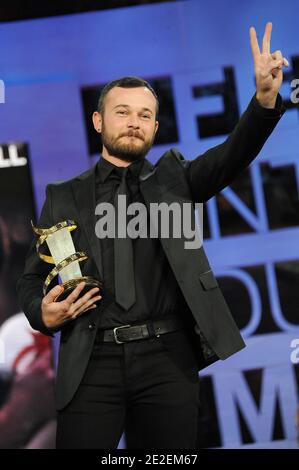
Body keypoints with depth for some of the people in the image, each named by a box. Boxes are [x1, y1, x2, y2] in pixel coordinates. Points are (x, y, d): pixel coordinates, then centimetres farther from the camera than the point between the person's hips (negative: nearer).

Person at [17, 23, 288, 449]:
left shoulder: (172, 179, 12)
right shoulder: (65, 198, 12)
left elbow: (233, 156, -5)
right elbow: (33, 278, 15)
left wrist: (265, 97, -22)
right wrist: (43, 314, -7)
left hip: (168, 357, 0)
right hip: (92, 362, 0)